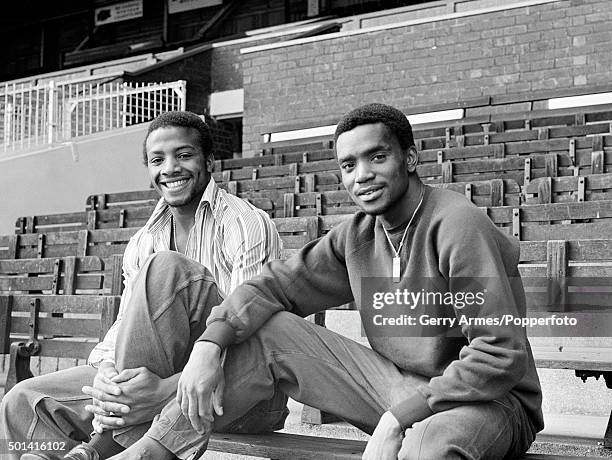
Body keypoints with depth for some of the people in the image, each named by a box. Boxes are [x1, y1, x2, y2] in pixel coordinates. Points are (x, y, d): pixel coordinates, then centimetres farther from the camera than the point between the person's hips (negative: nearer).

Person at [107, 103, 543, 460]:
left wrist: (398, 417, -26)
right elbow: (279, 283, 3)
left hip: (487, 399, -6)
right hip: (399, 388, 7)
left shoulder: (458, 226, -19)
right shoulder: (357, 236, 5)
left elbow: (502, 358, -24)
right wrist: (210, 344, -15)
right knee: (269, 332, -3)